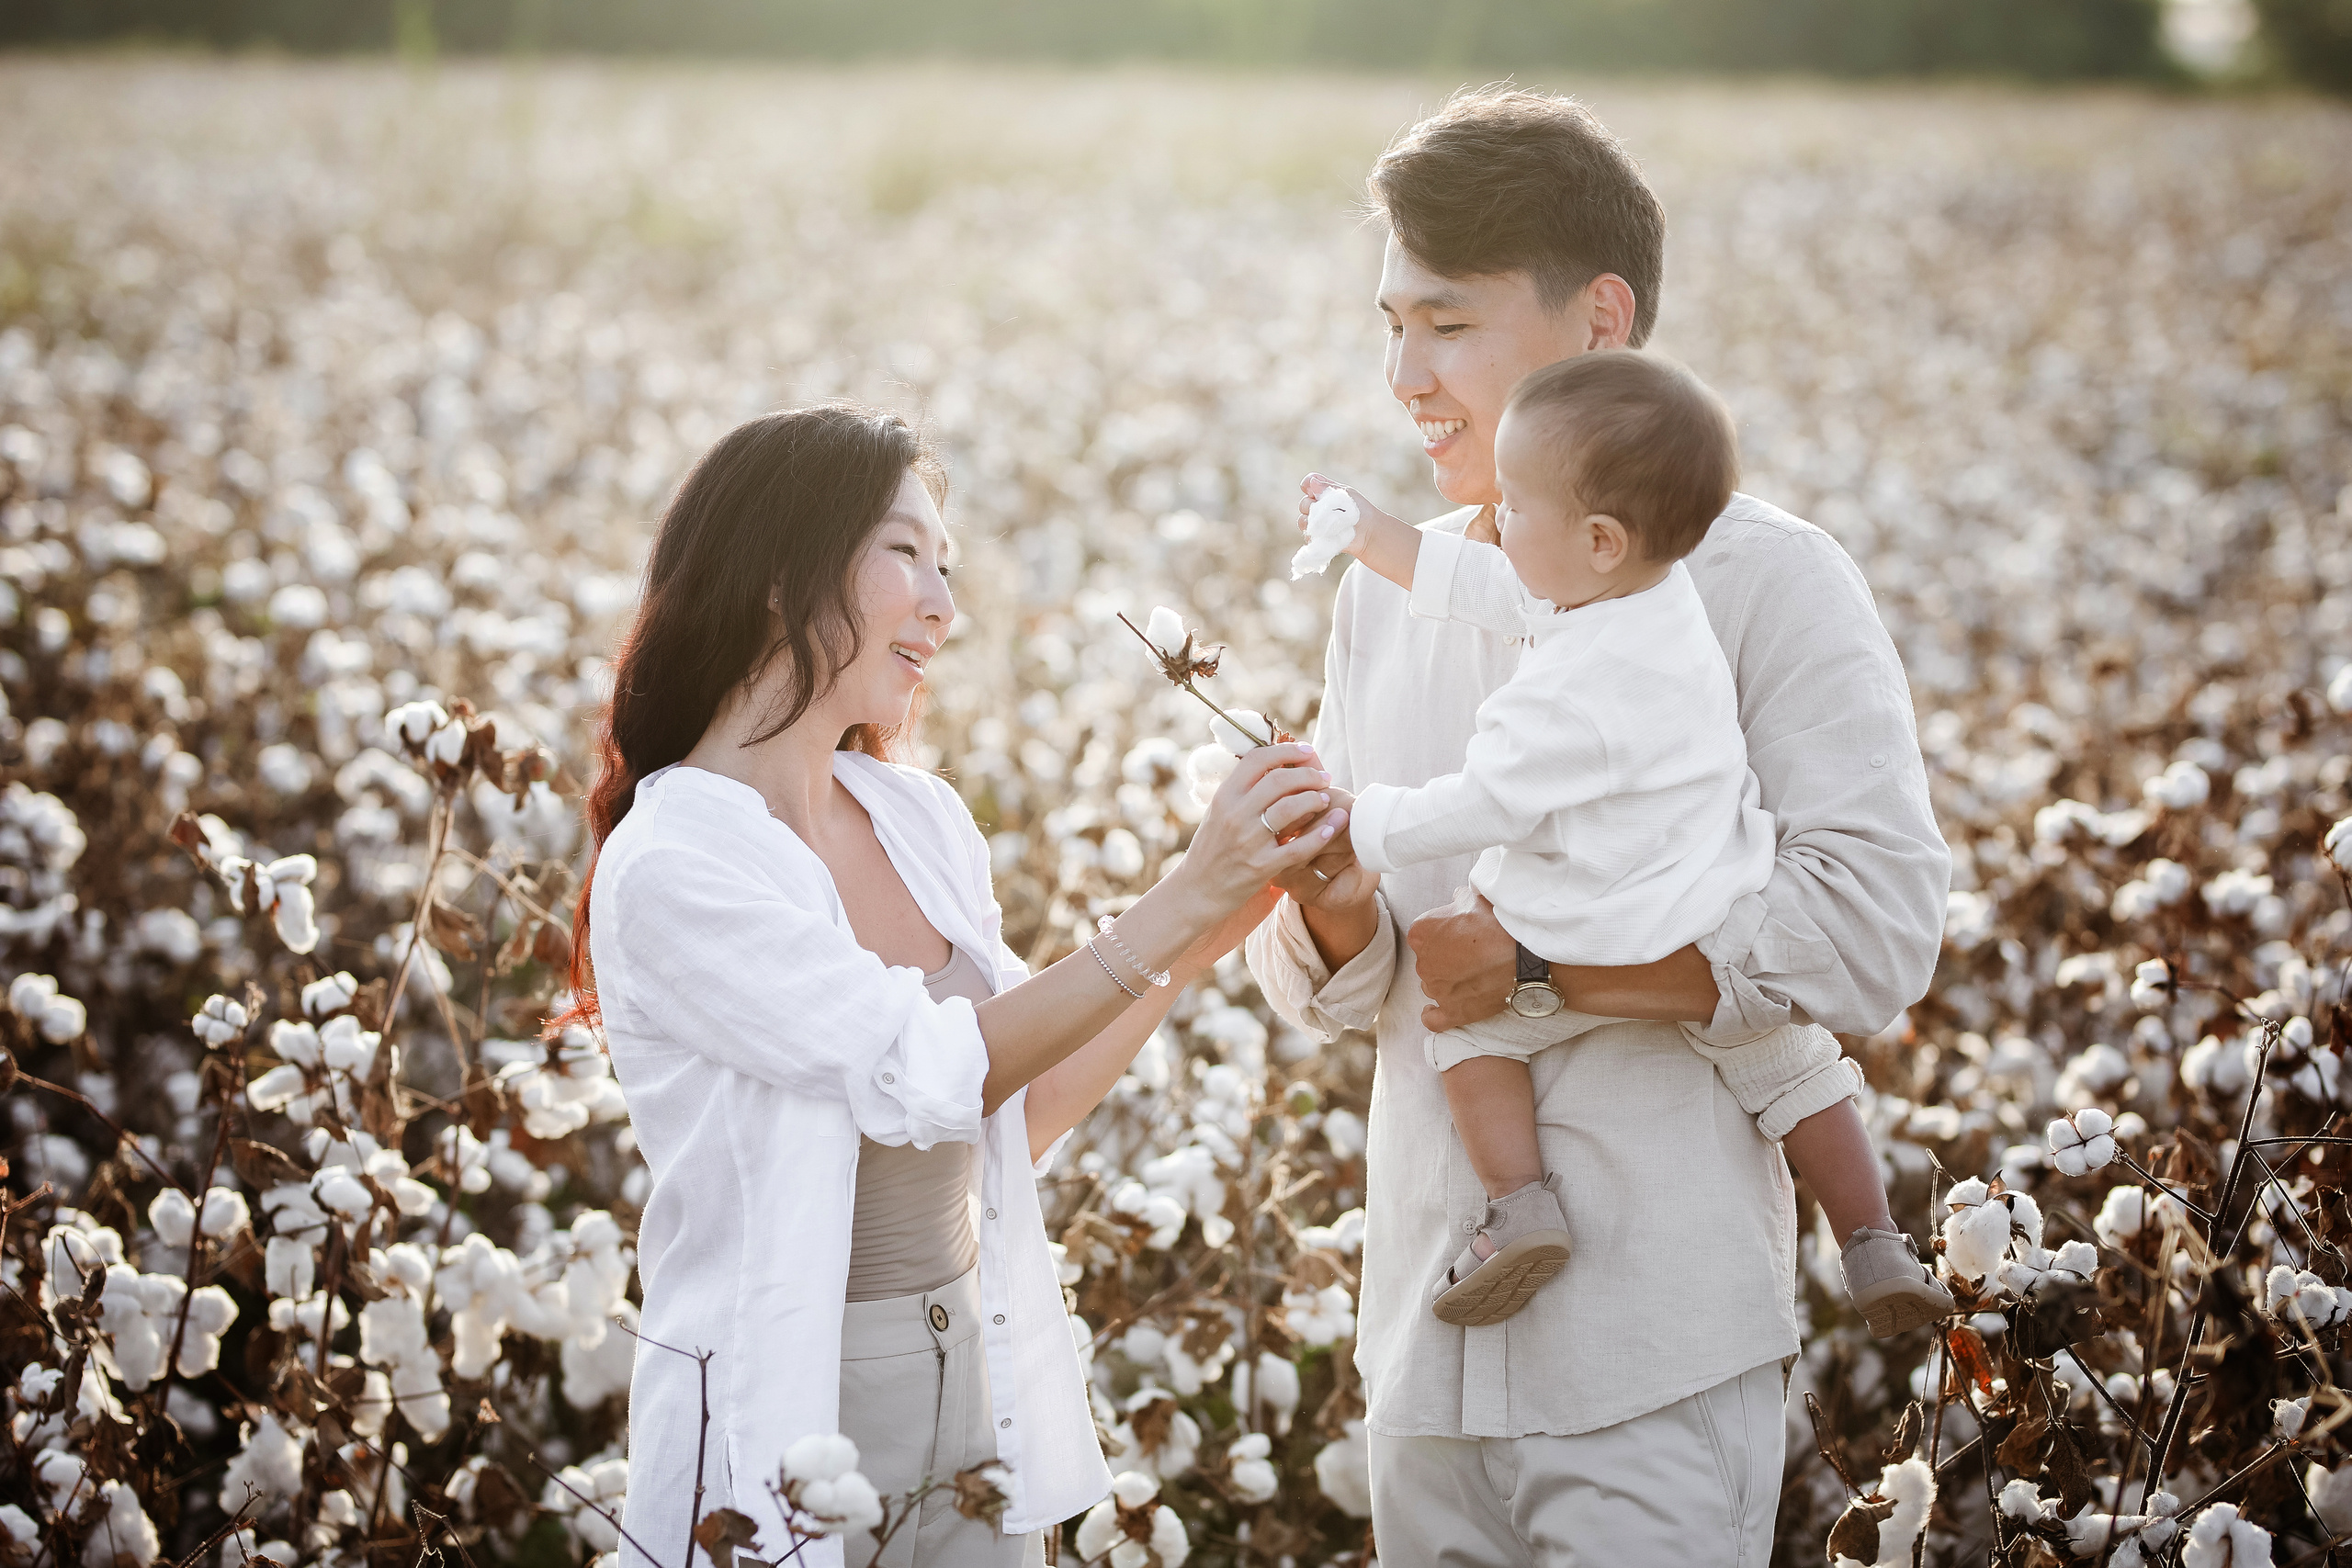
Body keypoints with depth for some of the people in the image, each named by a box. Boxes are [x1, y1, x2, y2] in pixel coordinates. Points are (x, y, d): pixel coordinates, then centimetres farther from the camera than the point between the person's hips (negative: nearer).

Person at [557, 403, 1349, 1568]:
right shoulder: (669, 869, -16)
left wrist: (1202, 941, -1)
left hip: (983, 1400, 6)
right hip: (792, 1428, -6)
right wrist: (1182, 899, -21)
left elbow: (1025, 1114, 10)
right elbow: (926, 1076, -21)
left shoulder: (922, 819, 6)